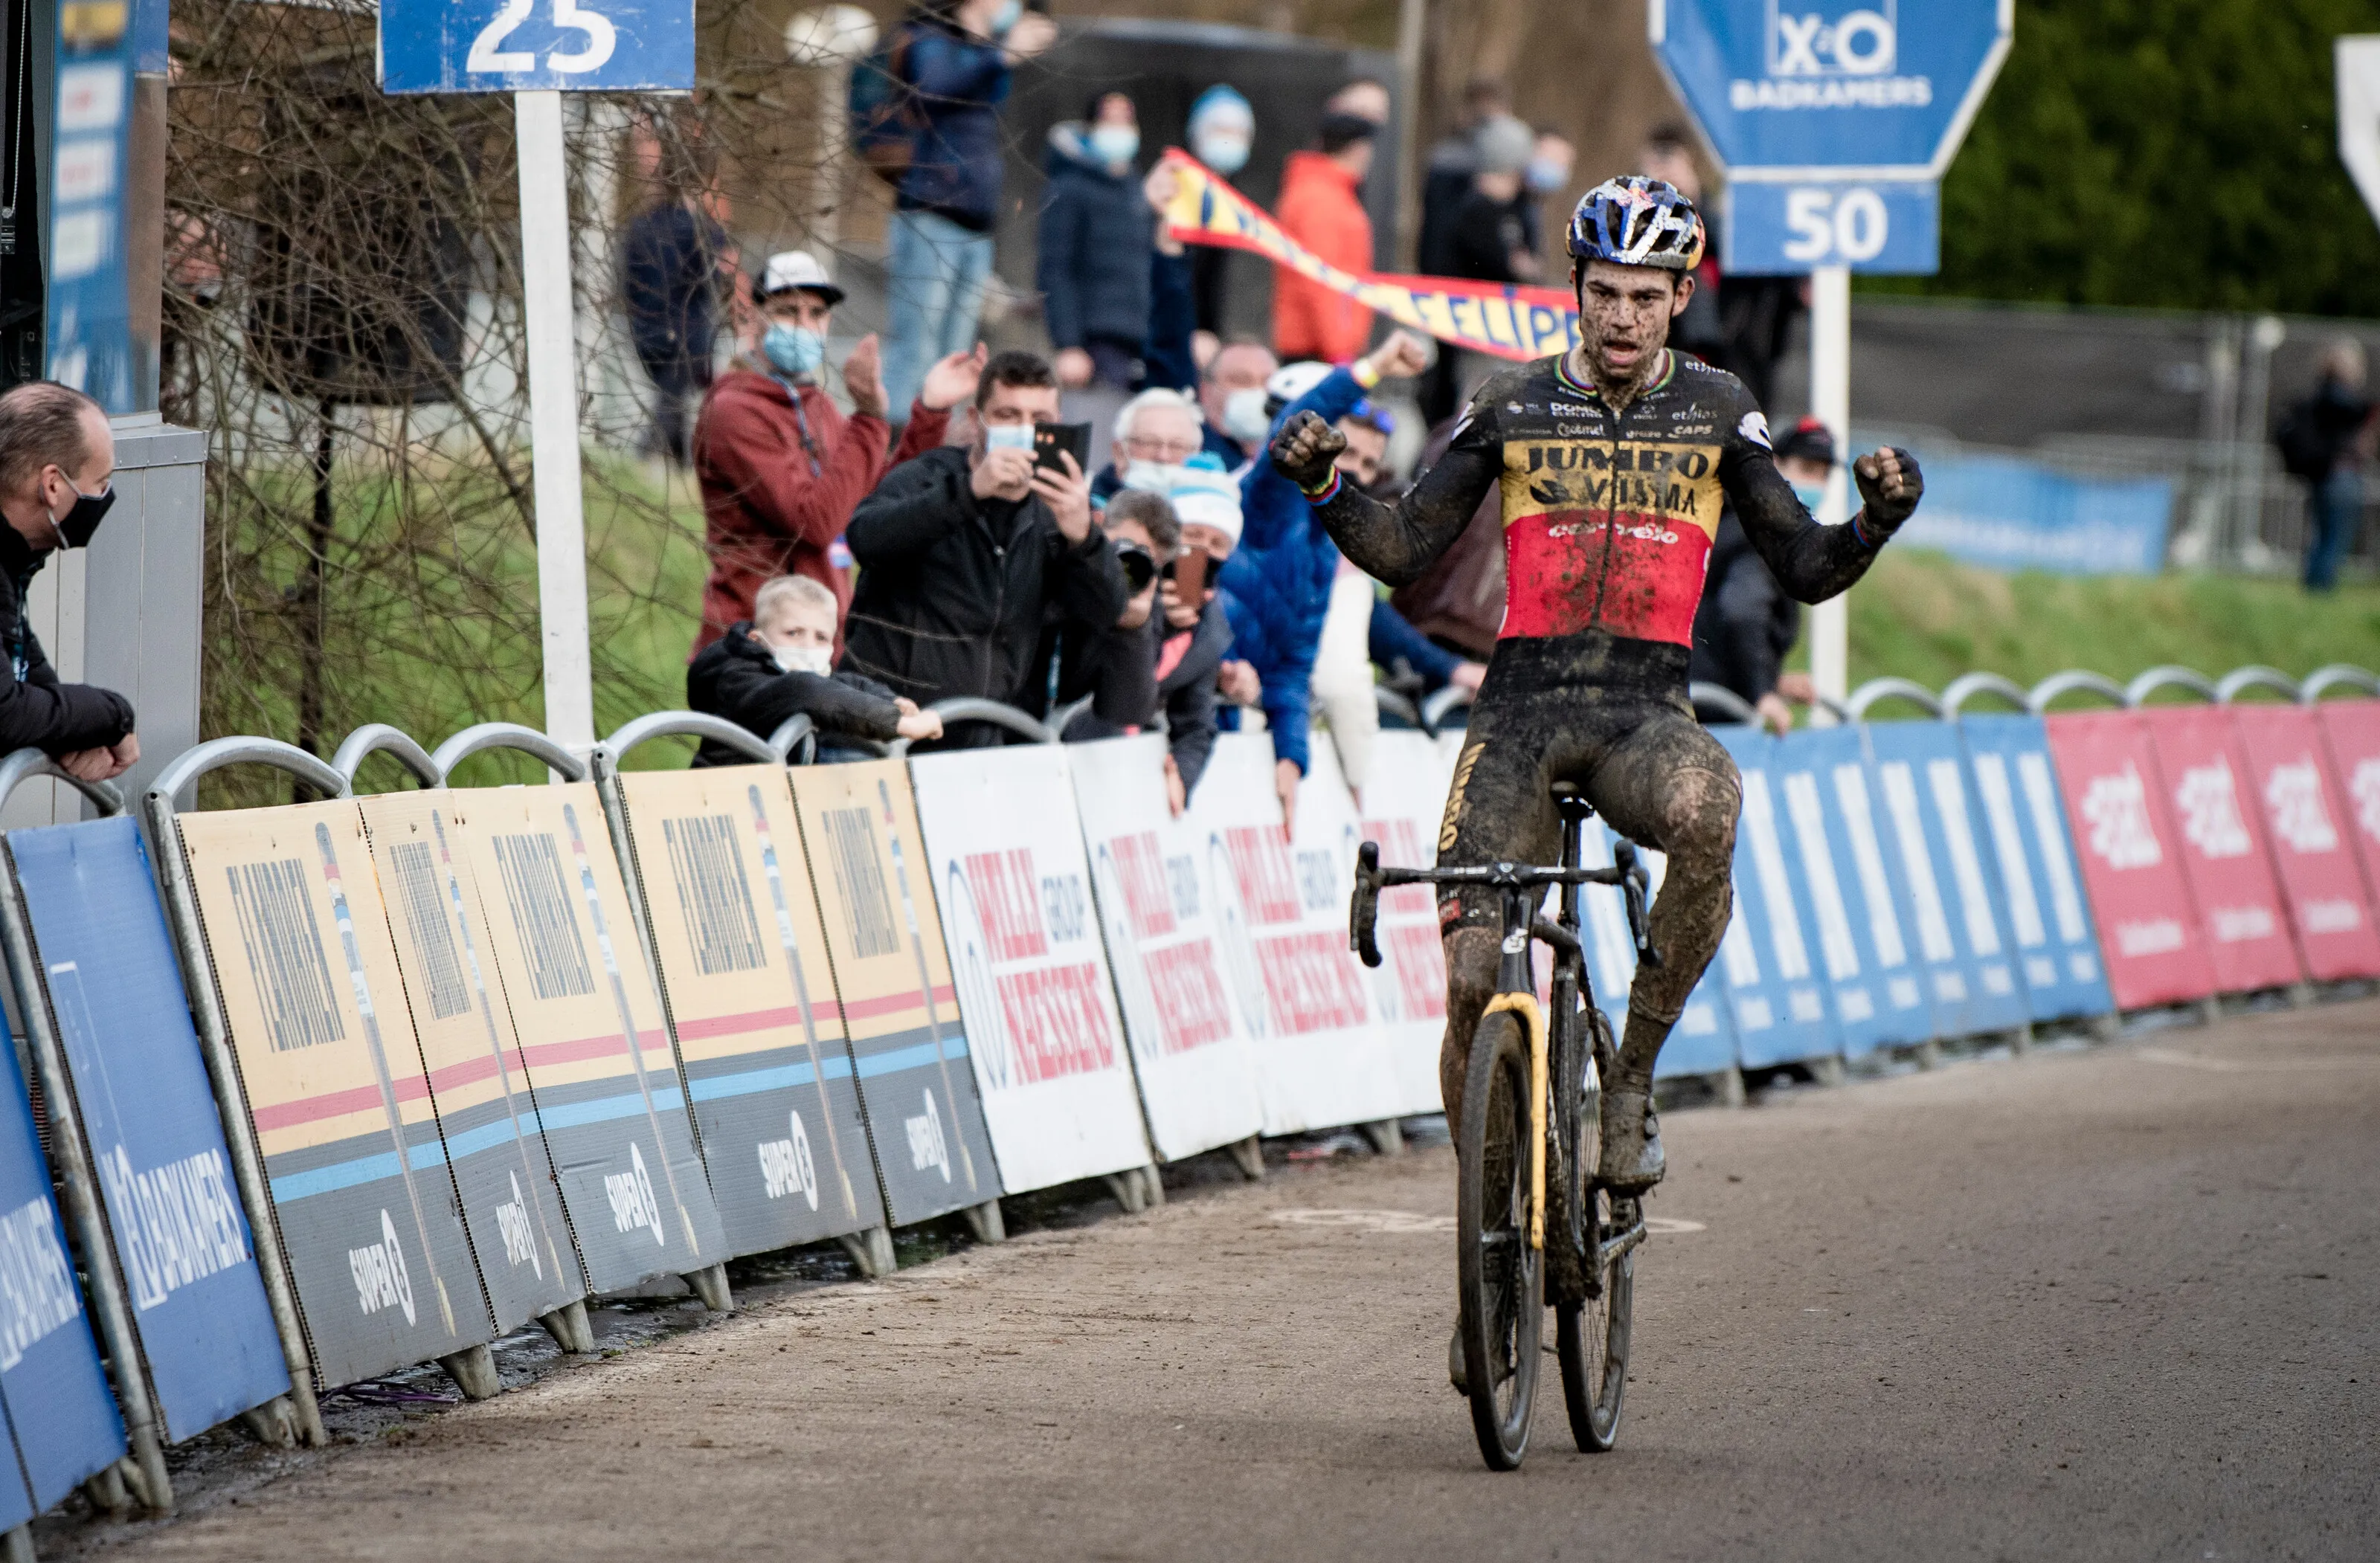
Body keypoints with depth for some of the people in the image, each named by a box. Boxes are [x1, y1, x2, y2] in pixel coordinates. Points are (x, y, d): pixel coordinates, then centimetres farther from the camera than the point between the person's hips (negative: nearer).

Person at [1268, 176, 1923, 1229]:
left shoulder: (1716, 410, 7)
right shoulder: (1513, 406, 6)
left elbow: (1806, 570, 8)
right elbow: (1404, 551, 8)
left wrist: (1876, 519, -12)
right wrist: (1324, 486, -9)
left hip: (1646, 715, 0)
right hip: (1519, 707, 1)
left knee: (1704, 816, -37)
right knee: (1475, 979, -12)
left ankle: (1634, 1074, -18)